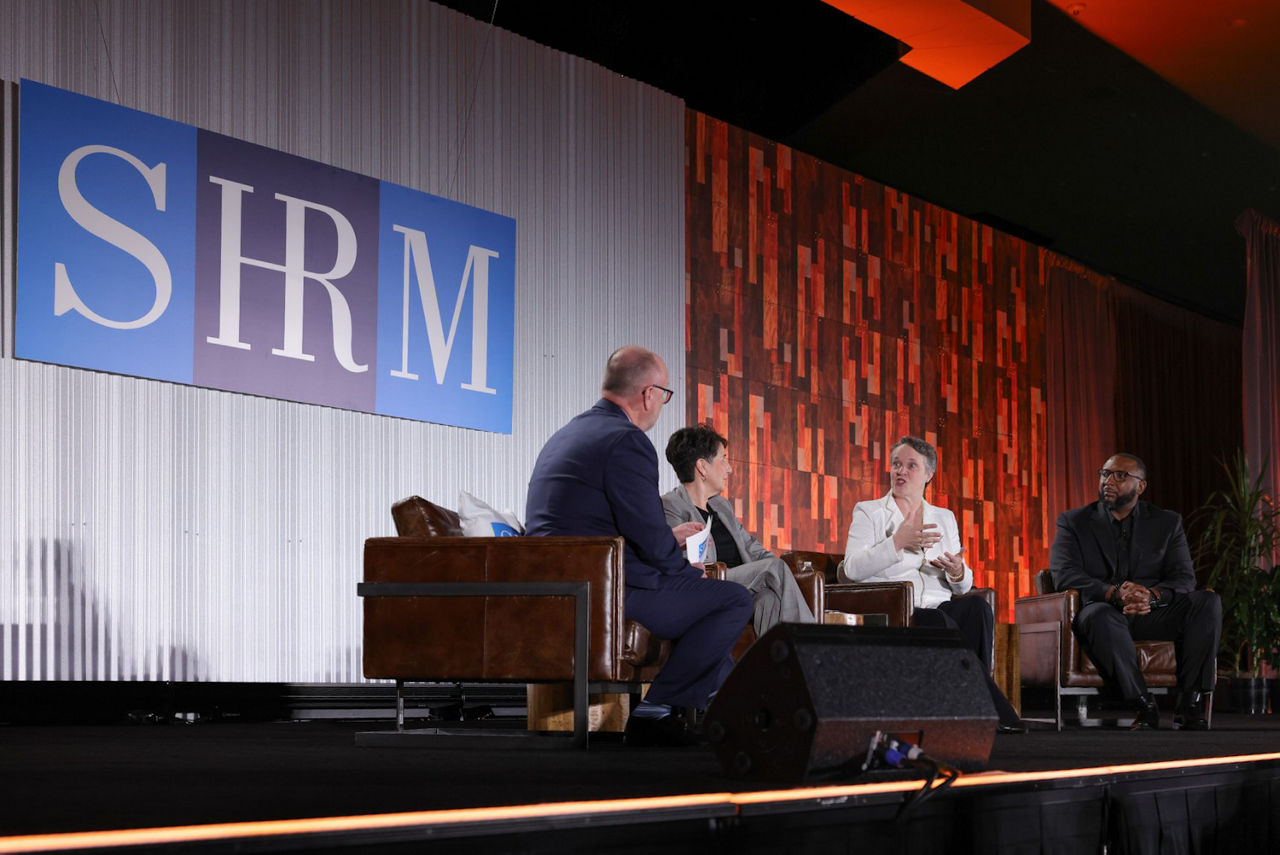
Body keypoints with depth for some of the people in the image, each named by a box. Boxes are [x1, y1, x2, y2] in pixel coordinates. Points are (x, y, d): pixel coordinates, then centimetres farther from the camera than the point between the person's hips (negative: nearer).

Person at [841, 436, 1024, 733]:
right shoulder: (868, 512, 10)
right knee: (938, 623, -35)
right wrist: (897, 543, -16)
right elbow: (852, 569, -6)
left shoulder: (944, 518, 21)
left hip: (939, 608, 4)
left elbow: (964, 585, 16)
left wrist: (957, 572, -9)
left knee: (976, 606, -30)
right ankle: (994, 709, -30)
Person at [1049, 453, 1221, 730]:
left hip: (1152, 614, 3)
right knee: (1099, 615, -39)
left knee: (1207, 602, -24)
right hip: (1103, 611, -2)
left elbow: (1184, 579, 1)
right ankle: (1143, 706, -35)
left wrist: (1151, 595, -24)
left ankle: (1189, 703, -24)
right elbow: (1064, 575, -9)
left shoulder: (1167, 523, 13)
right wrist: (1114, 593, -27)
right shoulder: (1073, 522, 7)